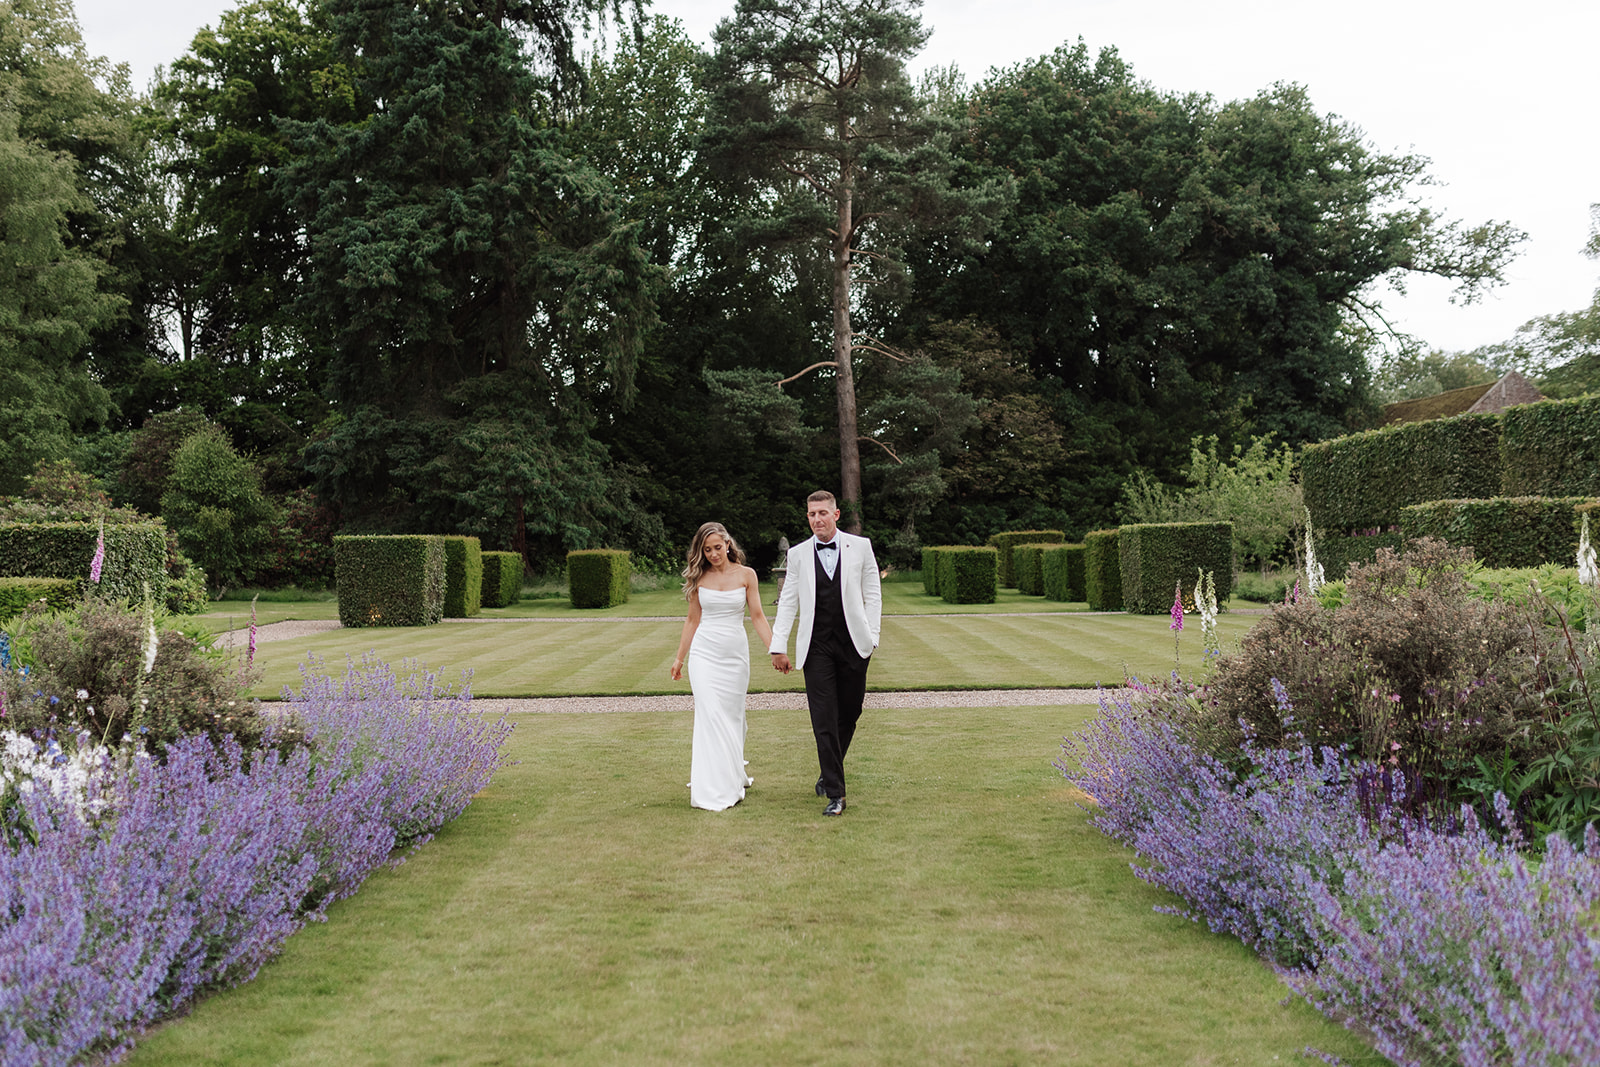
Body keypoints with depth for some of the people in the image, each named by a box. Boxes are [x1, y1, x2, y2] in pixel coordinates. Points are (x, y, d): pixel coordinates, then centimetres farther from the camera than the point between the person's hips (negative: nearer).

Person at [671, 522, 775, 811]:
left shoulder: (746, 575, 1)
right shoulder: (699, 578, 4)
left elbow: (758, 616, 2)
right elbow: (692, 620, 12)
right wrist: (679, 658, 14)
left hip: (735, 652, 0)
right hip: (704, 652, 0)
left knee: (732, 716, 8)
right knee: (711, 715, -9)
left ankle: (733, 776, 28)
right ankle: (714, 790, -6)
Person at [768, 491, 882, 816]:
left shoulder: (860, 546, 4)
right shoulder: (798, 554, 6)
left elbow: (872, 594, 5)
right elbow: (787, 602, 7)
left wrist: (872, 636, -3)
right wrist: (778, 647, 1)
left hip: (853, 644, 1)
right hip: (816, 648, 0)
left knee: (849, 715, 10)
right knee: (824, 720, -6)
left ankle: (829, 773, 33)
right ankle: (835, 793, -3)